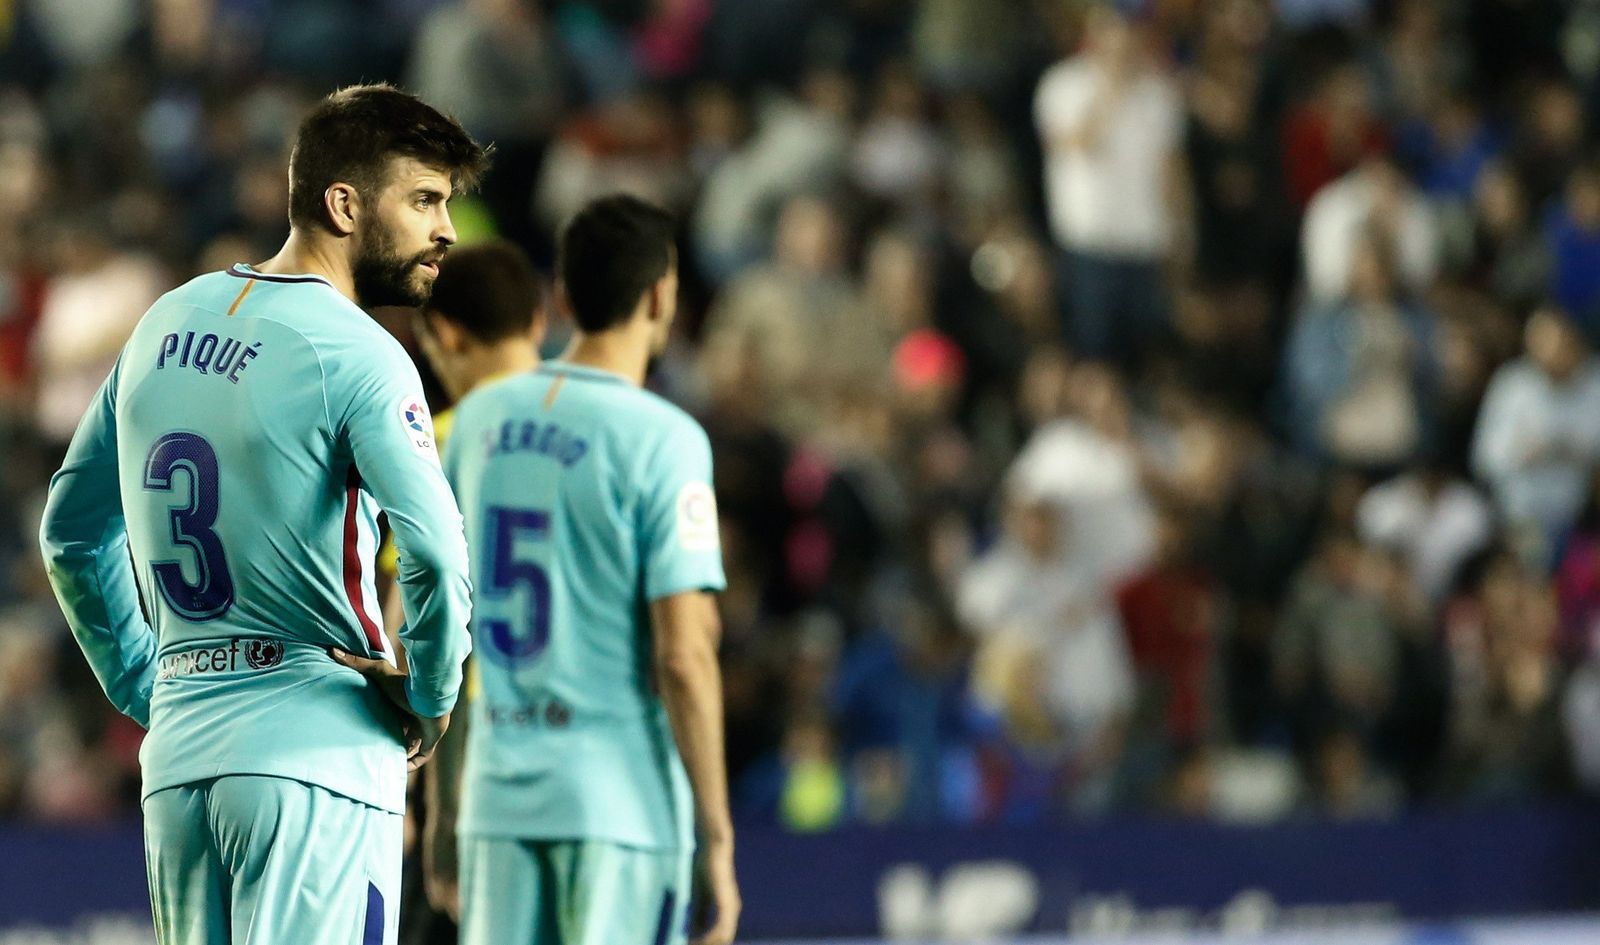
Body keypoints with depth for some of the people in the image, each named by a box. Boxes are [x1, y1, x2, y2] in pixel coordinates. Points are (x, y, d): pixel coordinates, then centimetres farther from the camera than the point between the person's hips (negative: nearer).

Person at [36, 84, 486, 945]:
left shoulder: (167, 325, 13)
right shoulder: (355, 356, -10)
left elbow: (71, 531, 21)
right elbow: (435, 557, -21)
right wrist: (430, 698, -5)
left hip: (176, 759, 7)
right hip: (318, 755, -7)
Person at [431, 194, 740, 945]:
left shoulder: (479, 419, 8)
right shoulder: (660, 439, -10)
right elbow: (682, 657, -13)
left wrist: (442, 808, 21)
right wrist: (716, 839, -8)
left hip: (498, 792, 5)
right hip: (622, 799, -5)